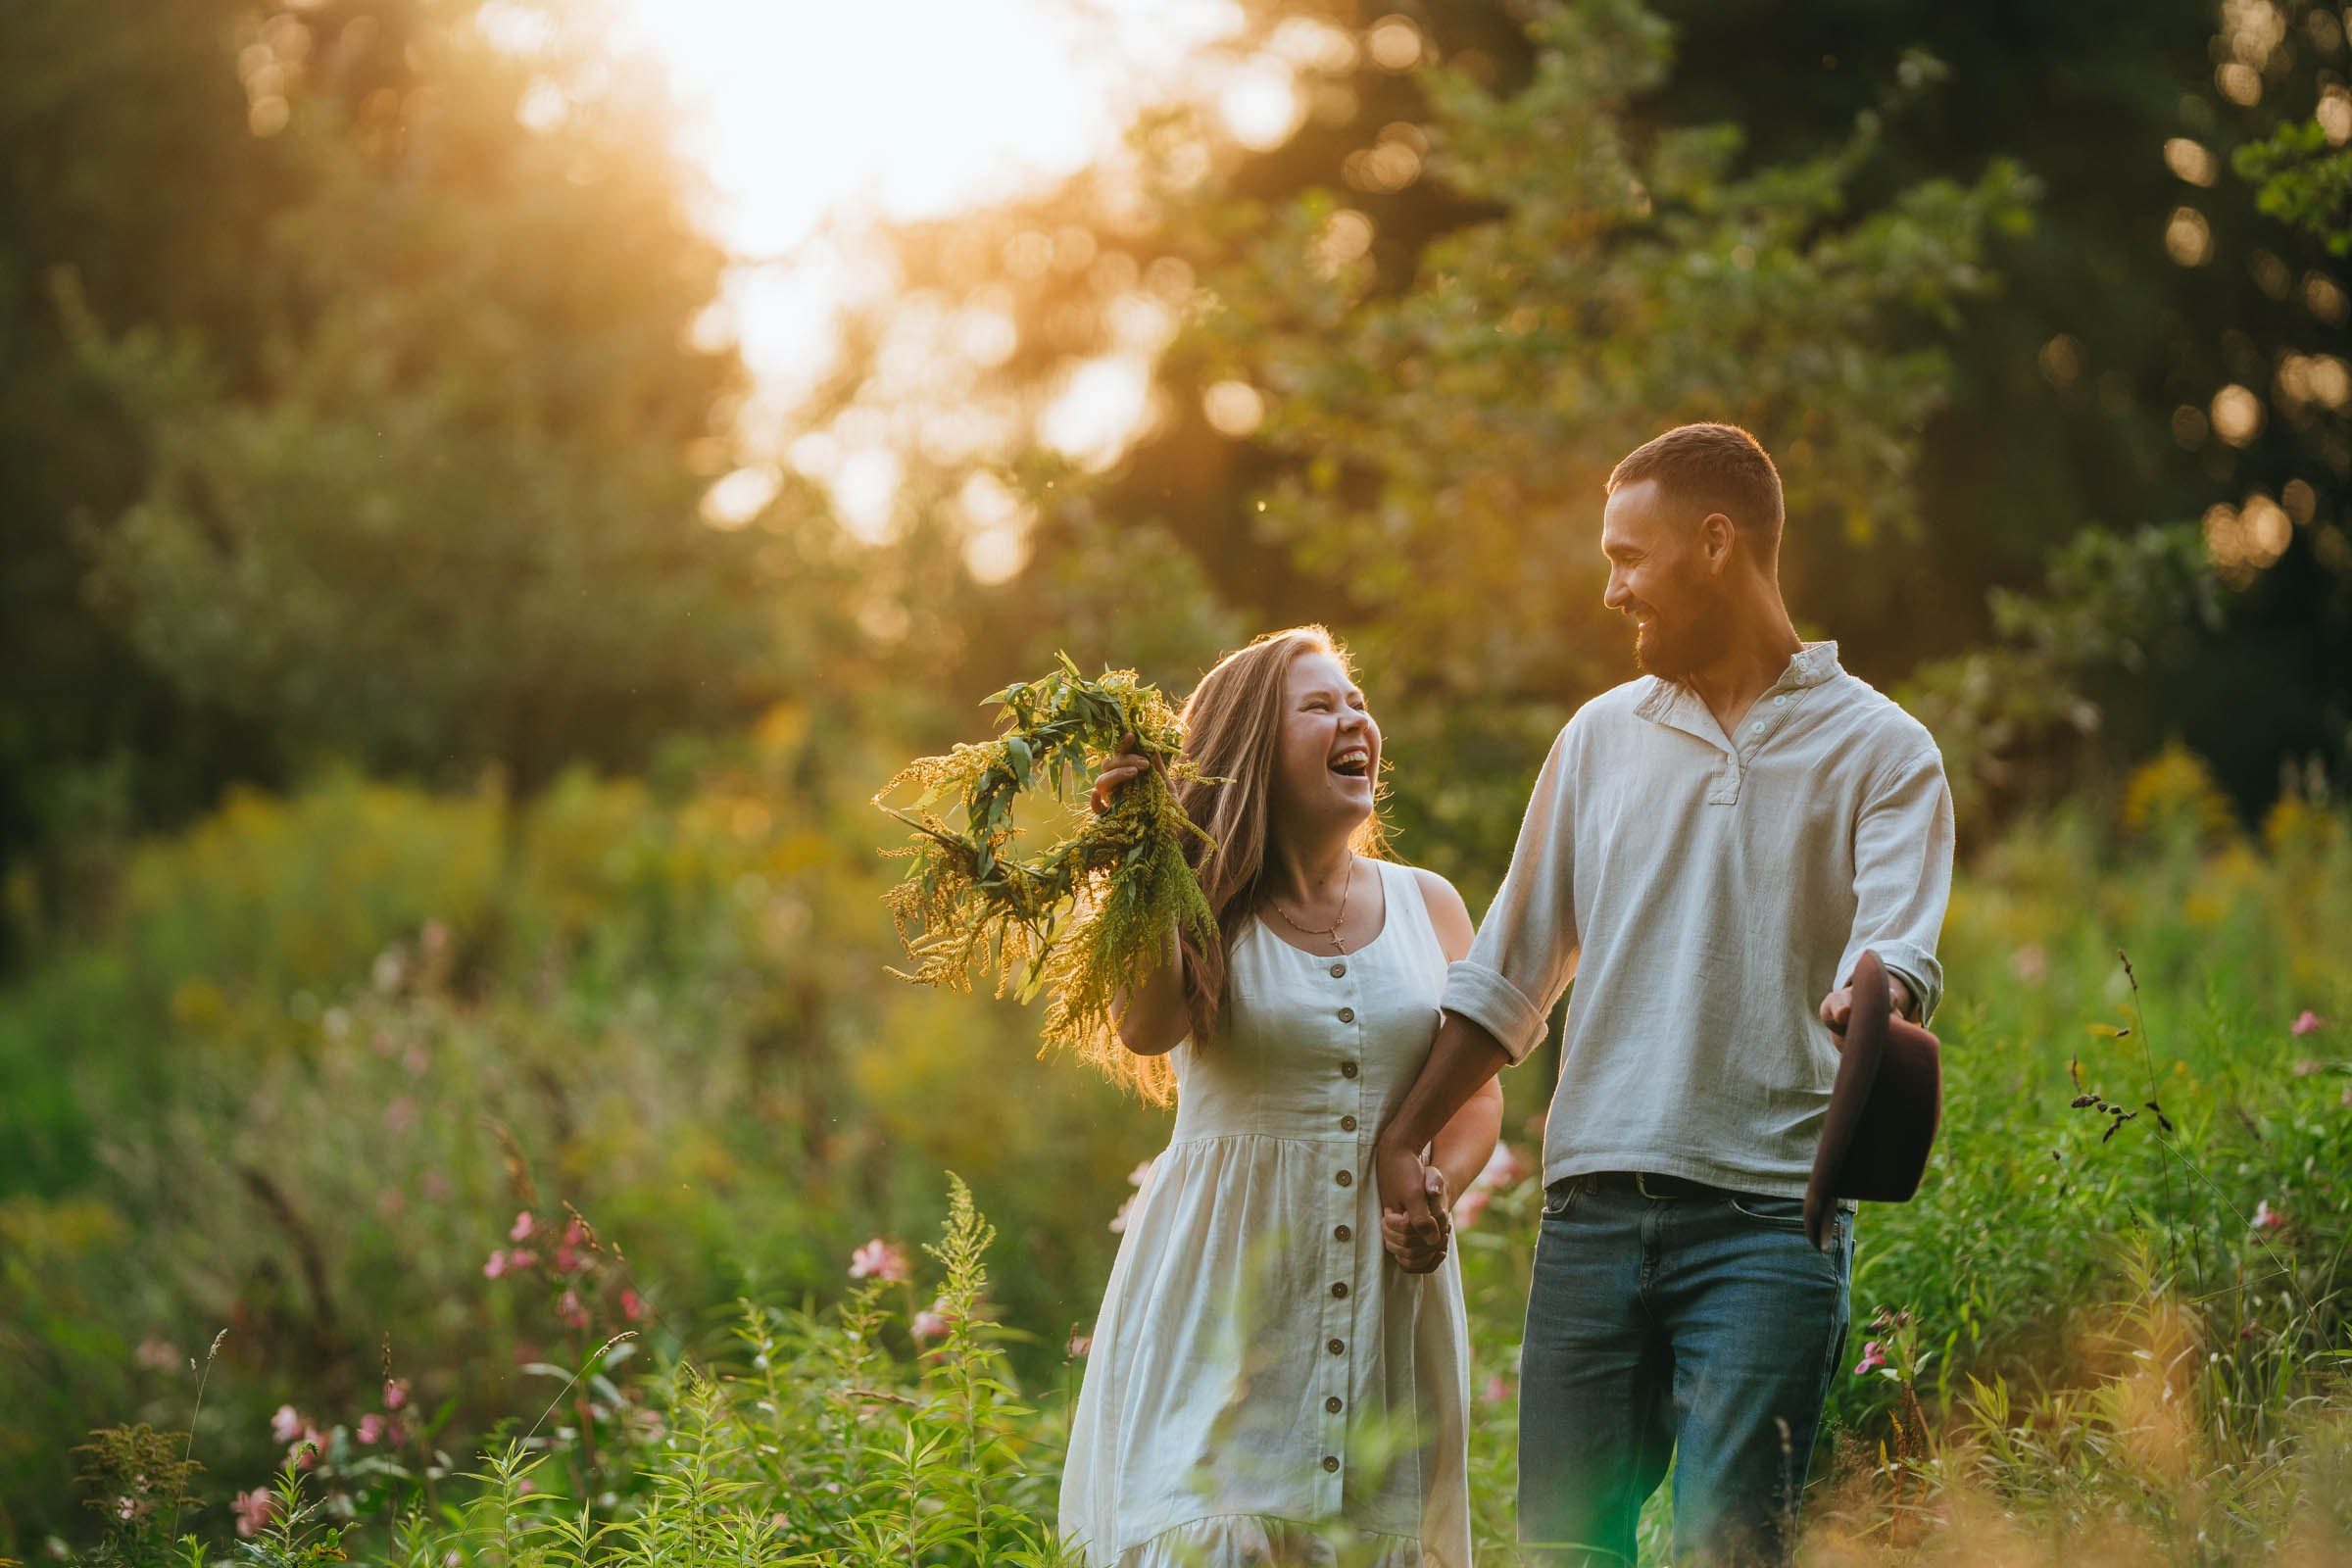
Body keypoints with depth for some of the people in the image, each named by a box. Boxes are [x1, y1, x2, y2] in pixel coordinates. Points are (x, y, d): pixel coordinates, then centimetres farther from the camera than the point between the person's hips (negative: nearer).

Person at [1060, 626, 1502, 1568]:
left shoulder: (1427, 905, 11)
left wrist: (1437, 1187, -8)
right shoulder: (1207, 913, 1)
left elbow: (1477, 1093, 11)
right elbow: (1147, 1028, -19)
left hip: (1387, 1273, 3)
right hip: (1228, 1278, -3)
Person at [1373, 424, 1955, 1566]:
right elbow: (1508, 975, 20)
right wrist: (1402, 1140, 12)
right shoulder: (1600, 737, 17)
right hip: (1594, 1210, 4)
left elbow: (1896, 949, -11)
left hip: (1766, 1215, -4)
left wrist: (1870, 1003, -35)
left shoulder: (1878, 751, 4)